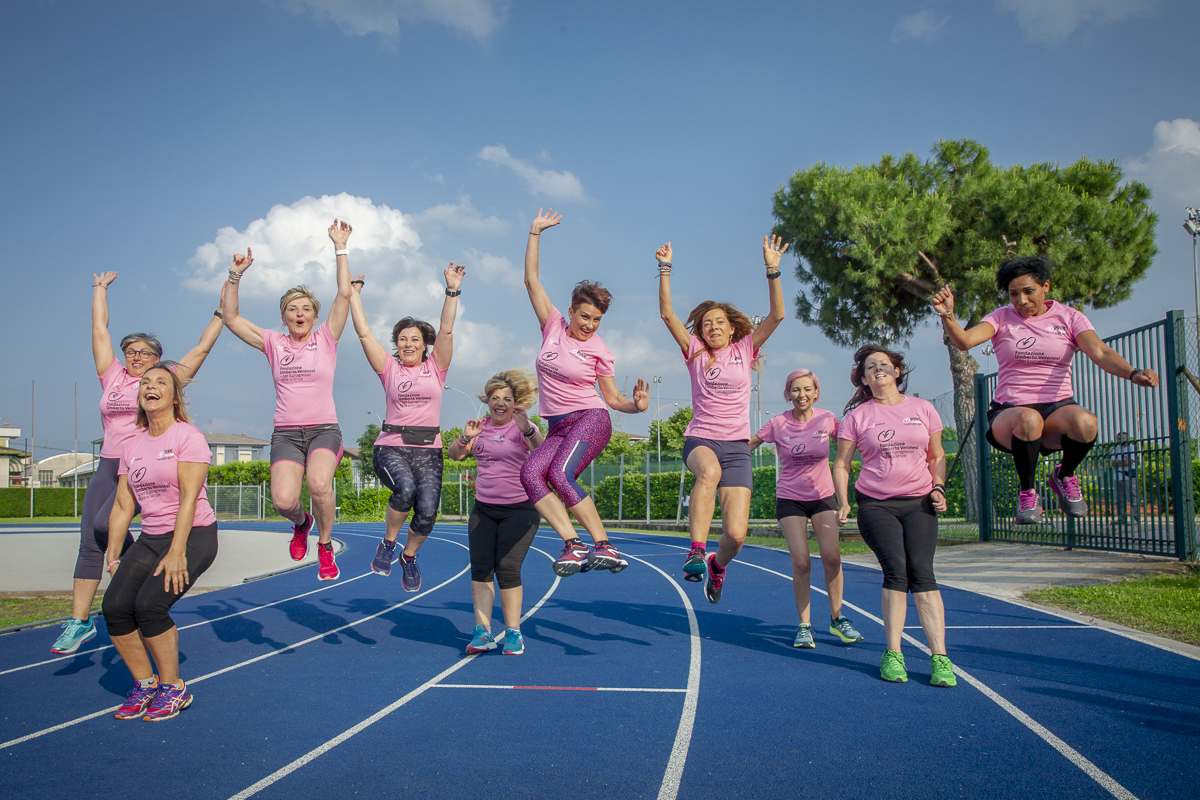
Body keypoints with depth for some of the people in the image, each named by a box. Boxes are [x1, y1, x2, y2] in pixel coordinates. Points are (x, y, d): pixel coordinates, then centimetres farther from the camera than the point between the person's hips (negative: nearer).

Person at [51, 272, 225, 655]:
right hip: (107, 466, 5)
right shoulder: (112, 378, 14)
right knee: (89, 543, -1)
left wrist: (221, 312, 7)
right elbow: (100, 330, 21)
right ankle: (79, 621, 5)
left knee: (105, 525, -23)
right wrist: (100, 289, 29)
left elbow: (202, 348, 5)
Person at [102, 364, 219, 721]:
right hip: (151, 537, 6)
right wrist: (113, 558, 7)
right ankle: (145, 684, 8)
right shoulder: (134, 445, 12)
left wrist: (176, 553, -21)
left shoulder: (188, 436, -8)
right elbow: (122, 506, 11)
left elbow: (189, 498, -16)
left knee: (150, 604, -21)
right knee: (115, 605, -11)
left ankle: (173, 688, -2)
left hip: (194, 535, -6)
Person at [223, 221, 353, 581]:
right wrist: (235, 277, -2)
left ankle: (325, 546, -4)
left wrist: (341, 248, -4)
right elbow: (231, 318, 7)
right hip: (286, 432, 2)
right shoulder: (274, 343, 11)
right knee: (283, 500, -22)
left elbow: (344, 295, -3)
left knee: (319, 484, -32)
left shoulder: (326, 339, 6)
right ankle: (300, 523, 18)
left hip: (324, 429, -1)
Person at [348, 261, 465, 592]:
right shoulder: (389, 369, 10)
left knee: (427, 512, -15)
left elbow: (446, 330, 1)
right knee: (405, 488, -32)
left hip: (428, 449, 1)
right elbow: (364, 333, 5)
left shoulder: (435, 367, 11)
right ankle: (388, 543, -3)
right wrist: (354, 291, 6)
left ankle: (409, 556, 18)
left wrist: (452, 291, -6)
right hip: (391, 446, -1)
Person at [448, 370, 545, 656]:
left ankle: (513, 633, 0)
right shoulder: (481, 426, 9)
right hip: (483, 508, 5)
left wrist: (529, 431, -38)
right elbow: (455, 455, 9)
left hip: (519, 508, -5)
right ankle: (482, 632, -1)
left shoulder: (523, 428, -5)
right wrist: (466, 438, -11)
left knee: (507, 568, -11)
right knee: (480, 566, -4)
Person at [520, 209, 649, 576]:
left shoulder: (599, 350, 0)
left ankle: (604, 546, -29)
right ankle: (573, 545, -29)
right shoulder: (553, 326, 7)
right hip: (558, 427, 4)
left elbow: (612, 398, 6)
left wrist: (637, 405, -15)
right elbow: (531, 280, 6)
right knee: (530, 473, -25)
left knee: (560, 474, -31)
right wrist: (535, 233, 6)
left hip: (590, 420, -4)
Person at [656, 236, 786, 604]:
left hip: (737, 446, 1)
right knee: (708, 470, -41)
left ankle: (718, 564, 25)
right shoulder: (695, 351, 9)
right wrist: (665, 268, -7)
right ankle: (696, 551, -35)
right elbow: (667, 313, 0)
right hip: (700, 439, -1)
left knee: (736, 534, -10)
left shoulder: (745, 350, 10)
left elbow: (777, 315, 0)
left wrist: (772, 270, -10)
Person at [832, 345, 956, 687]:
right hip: (875, 504, -1)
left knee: (922, 572, -12)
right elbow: (841, 464, 5)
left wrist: (938, 488, 0)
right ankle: (893, 655, 0)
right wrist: (843, 502, -7)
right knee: (895, 571, -13)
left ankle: (940, 659, -9)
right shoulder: (857, 415, 3)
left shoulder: (923, 409, 9)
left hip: (919, 503, 1)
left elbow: (937, 456, 17)